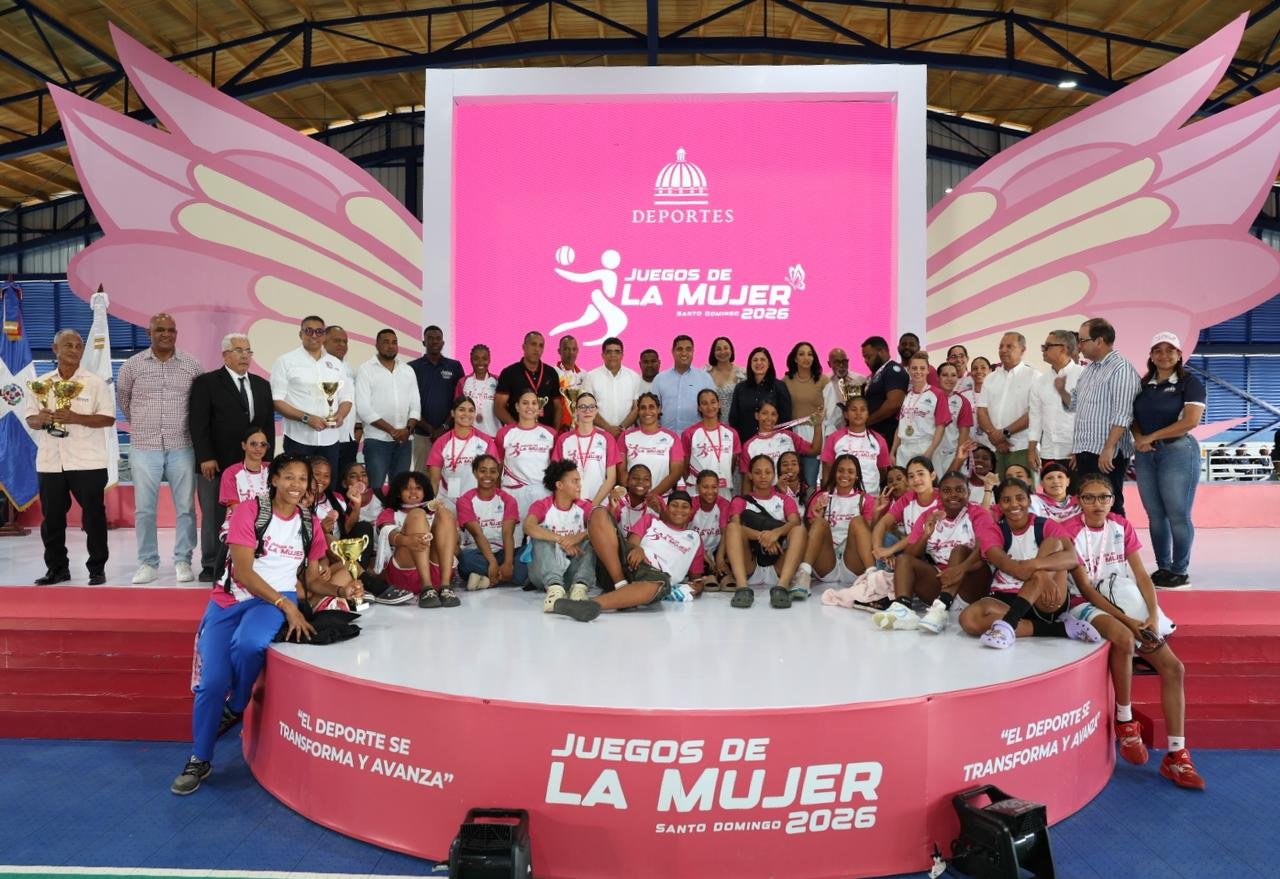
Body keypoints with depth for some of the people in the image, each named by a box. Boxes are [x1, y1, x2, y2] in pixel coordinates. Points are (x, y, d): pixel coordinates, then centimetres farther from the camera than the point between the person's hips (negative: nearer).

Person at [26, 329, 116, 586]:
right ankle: (56, 568, 23)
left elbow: (108, 418, -4)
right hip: (49, 462, 4)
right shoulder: (41, 383, 11)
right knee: (52, 517, 9)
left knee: (93, 516, 0)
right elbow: (30, 419, 12)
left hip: (87, 462, -3)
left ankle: (97, 569, 10)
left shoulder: (95, 382, 1)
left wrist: (75, 418, -17)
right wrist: (41, 419, -11)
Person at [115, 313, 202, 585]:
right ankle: (147, 562, 15)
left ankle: (183, 561, 14)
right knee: (144, 509, 4)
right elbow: (122, 399, 17)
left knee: (185, 508, 3)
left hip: (181, 448, 0)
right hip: (144, 448, 0)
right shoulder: (132, 365, 2)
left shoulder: (192, 365, 2)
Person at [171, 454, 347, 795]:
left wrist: (340, 589, -8)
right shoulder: (249, 510, -7)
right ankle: (199, 760, 13)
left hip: (279, 599, 1)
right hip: (232, 598, -1)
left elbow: (312, 579, 14)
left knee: (248, 642, -33)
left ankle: (235, 708, -2)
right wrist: (287, 606, -21)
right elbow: (242, 571, -14)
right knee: (212, 682, -13)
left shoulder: (310, 524, 7)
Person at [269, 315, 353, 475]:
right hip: (299, 439, -4)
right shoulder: (286, 361, 1)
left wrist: (340, 415, -6)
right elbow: (276, 401, -5)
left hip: (330, 439, 4)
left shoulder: (335, 363, 15)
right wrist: (306, 418, -17)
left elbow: (346, 397, 16)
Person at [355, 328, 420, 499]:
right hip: (377, 439, -4)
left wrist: (408, 429, -9)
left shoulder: (408, 370, 12)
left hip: (404, 440, 4)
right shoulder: (365, 369, -1)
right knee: (376, 488, -4)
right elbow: (363, 408, -9)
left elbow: (415, 405, 9)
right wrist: (392, 430, -13)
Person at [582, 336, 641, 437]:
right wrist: (608, 428, -11)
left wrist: (622, 427, -9)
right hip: (599, 433, -1)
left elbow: (636, 408, 5)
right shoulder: (591, 377, 3)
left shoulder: (634, 377, 8)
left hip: (627, 433, 1)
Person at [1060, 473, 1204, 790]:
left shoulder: (1121, 526, 6)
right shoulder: (1069, 531, -11)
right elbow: (1086, 588, -13)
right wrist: (1125, 620, -19)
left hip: (1129, 604, 6)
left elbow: (1141, 575, 2)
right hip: (1091, 607, -6)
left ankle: (1176, 755, -2)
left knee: (1172, 667, -9)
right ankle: (1125, 722, -16)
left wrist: (1153, 615, -13)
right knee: (1123, 638, -37)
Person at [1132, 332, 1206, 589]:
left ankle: (1180, 571, 8)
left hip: (1178, 452, -5)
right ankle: (1162, 568, 17)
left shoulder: (1190, 383, -3)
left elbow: (1190, 421, -13)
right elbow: (1133, 417, 13)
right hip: (1145, 455, 5)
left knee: (1178, 515, -2)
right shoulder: (1143, 384, 13)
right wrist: (1138, 437, -8)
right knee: (1155, 515, 8)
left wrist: (1152, 437, -12)